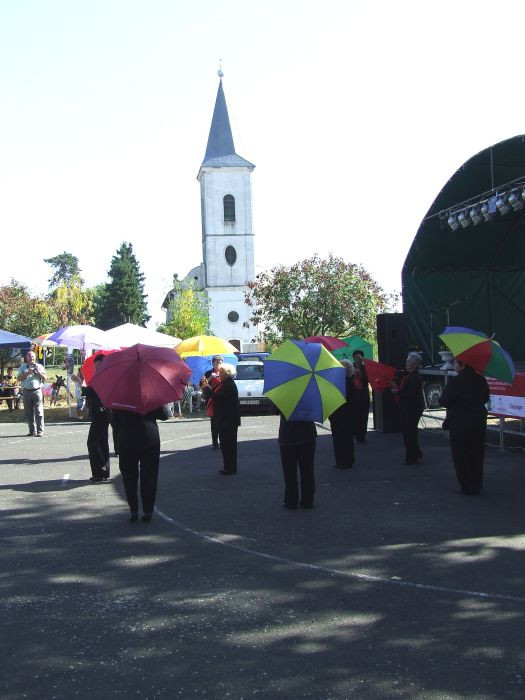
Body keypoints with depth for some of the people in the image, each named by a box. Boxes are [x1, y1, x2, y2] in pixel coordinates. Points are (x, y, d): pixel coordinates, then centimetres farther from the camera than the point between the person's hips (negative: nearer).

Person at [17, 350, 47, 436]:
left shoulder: (39, 366, 10)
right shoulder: (23, 367, 13)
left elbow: (45, 378, 3)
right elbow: (19, 378, 2)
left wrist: (38, 371, -10)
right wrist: (27, 373, -10)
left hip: (37, 391, -2)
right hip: (26, 391, 2)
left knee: (39, 412, -8)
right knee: (28, 413, 5)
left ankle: (40, 431, -7)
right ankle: (32, 431, 12)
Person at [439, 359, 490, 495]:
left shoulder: (455, 382, -19)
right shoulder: (481, 380, 1)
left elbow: (444, 401, -15)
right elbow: (485, 398, 13)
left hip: (460, 424, -6)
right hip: (479, 423, 6)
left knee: (461, 456, 4)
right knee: (477, 455, 15)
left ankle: (467, 487, 6)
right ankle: (477, 485, 22)